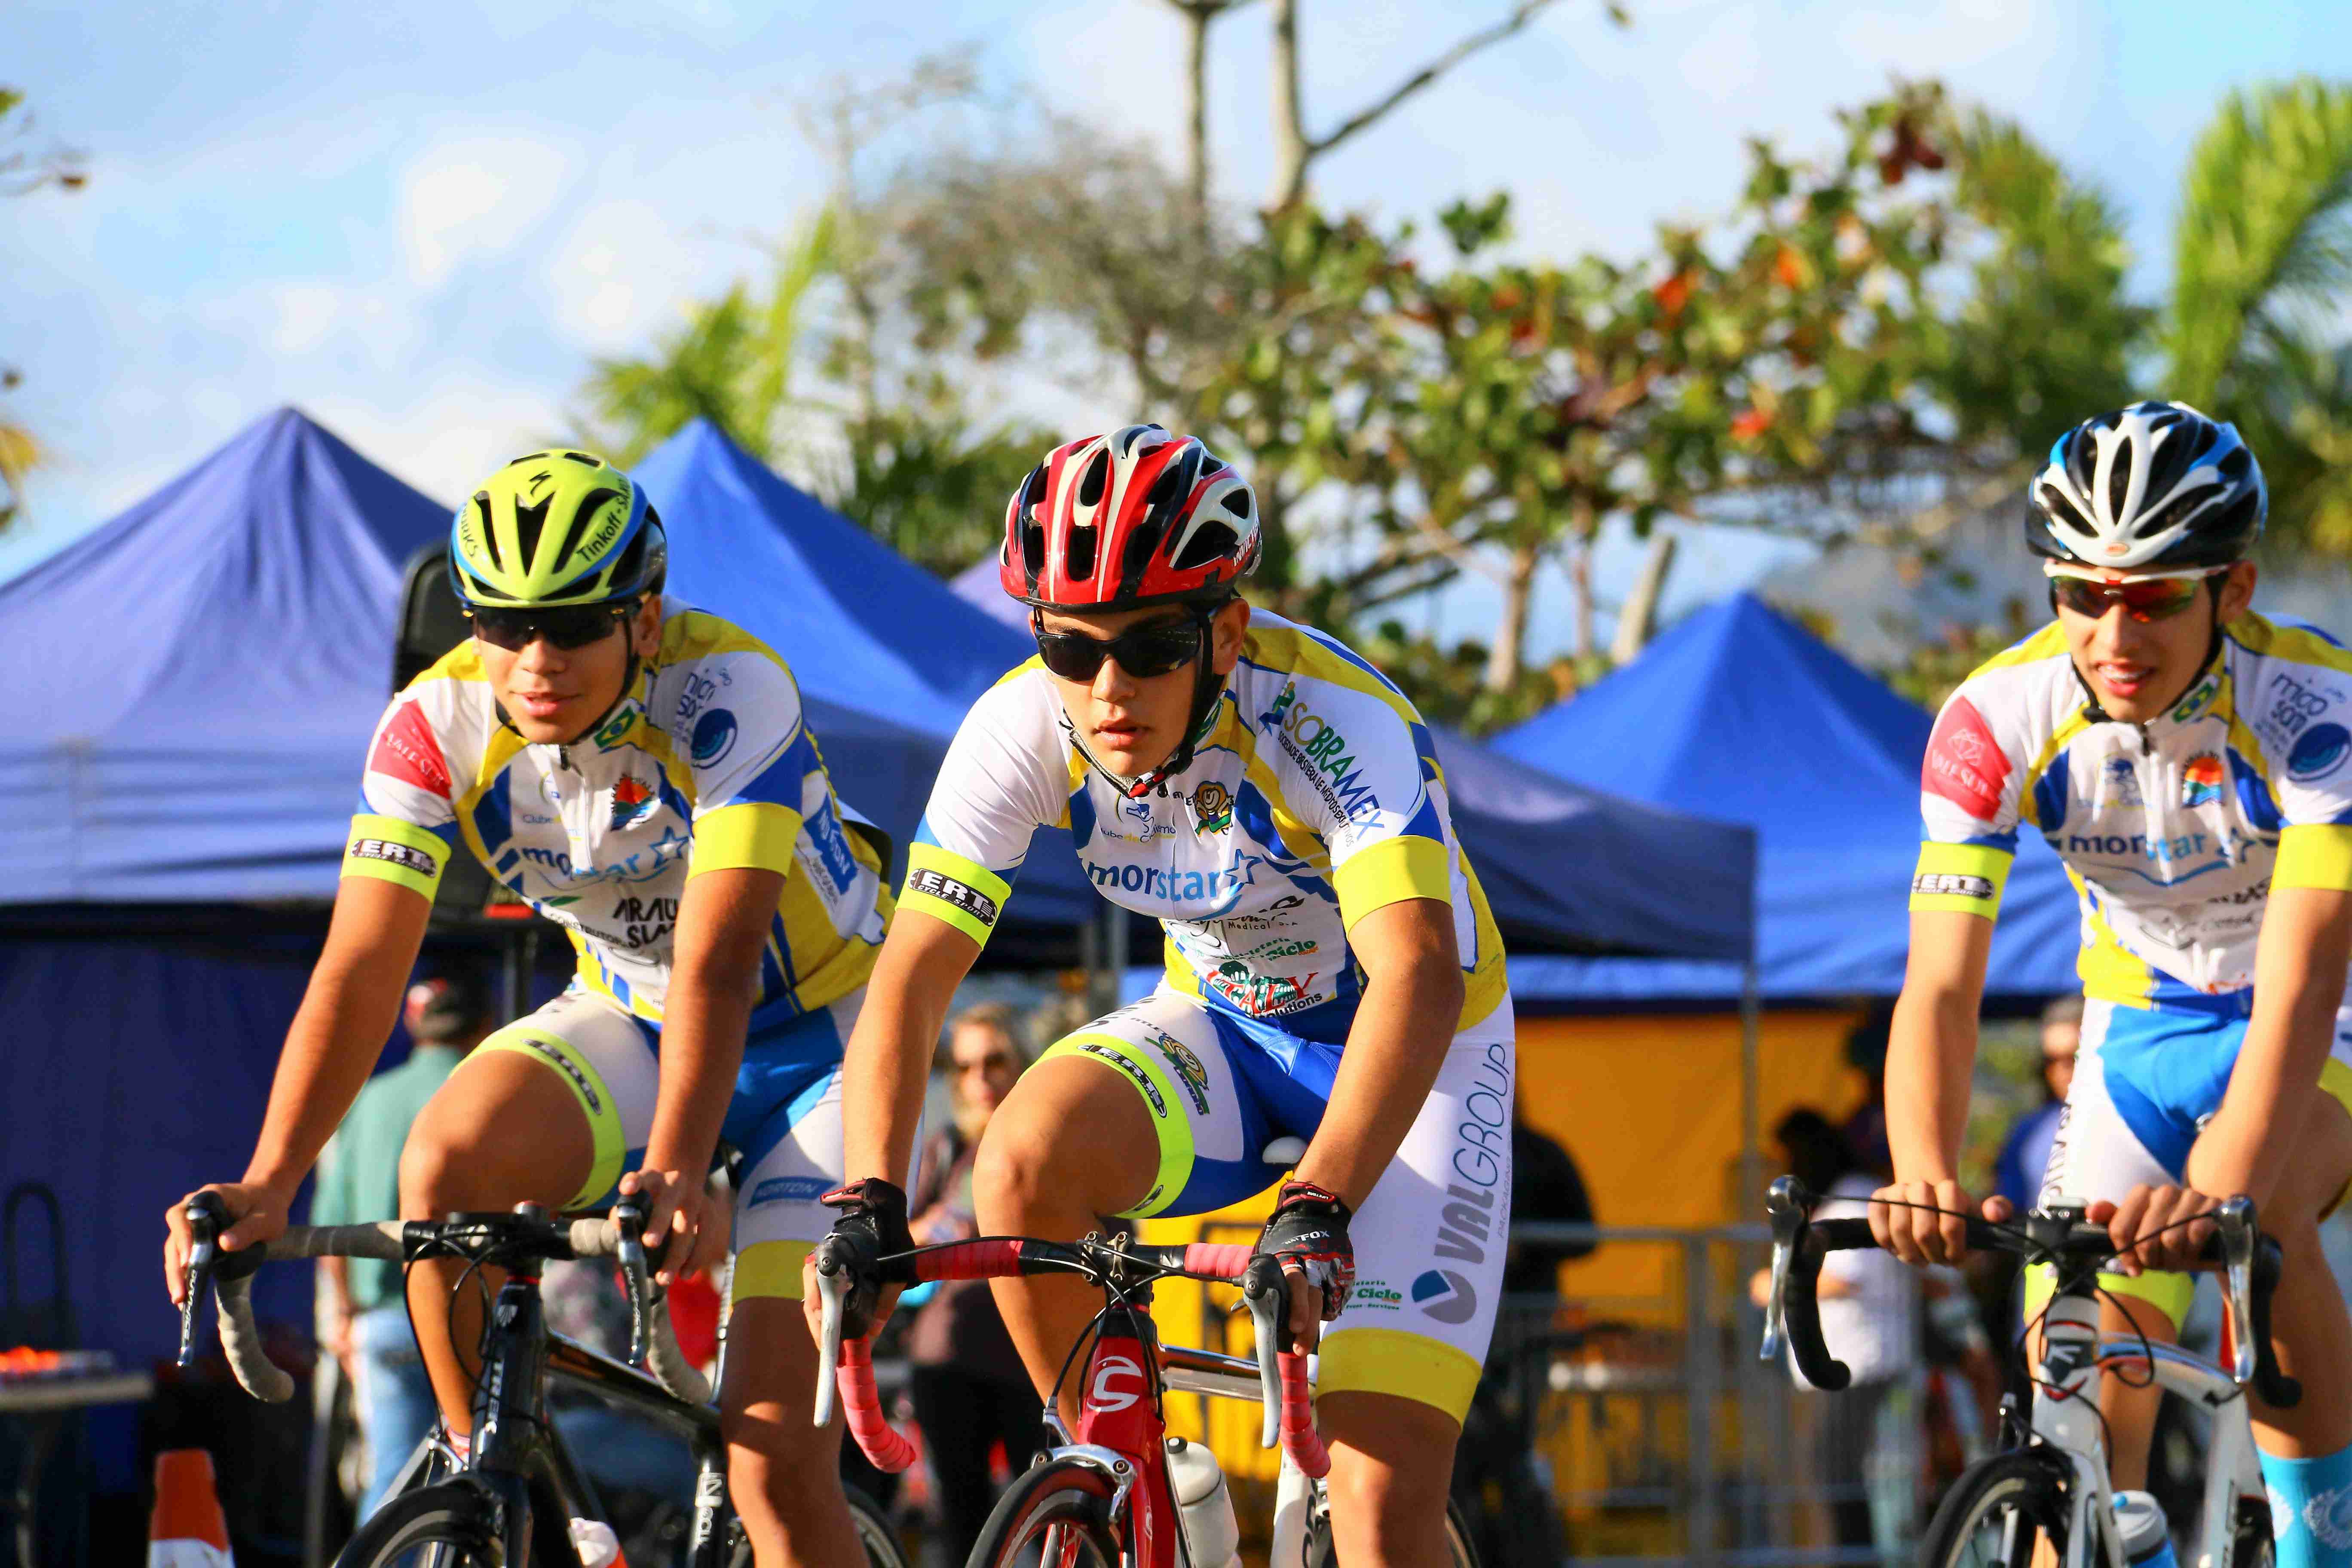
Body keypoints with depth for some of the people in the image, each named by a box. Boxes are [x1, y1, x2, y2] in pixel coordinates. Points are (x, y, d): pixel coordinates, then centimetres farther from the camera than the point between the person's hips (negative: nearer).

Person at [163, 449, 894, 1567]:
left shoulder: (728, 691, -29)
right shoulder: (438, 725, -18)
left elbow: (715, 964, -38)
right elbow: (359, 970, -24)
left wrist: (674, 1174, -53)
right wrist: (268, 1184, -38)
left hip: (814, 1032, -4)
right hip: (629, 1019, 4)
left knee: (775, 1461, -16)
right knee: (448, 1158, -29)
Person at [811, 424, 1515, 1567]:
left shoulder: (1336, 722, -33)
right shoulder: (1021, 730, -20)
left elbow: (1418, 979, -45)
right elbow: (911, 977, -20)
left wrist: (1318, 1210, -58)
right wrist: (868, 1201, -36)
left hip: (1405, 1053, -4)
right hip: (1223, 1032, 4)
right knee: (1024, 1162, -29)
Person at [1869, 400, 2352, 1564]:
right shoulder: (1999, 717, -23)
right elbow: (1940, 986, -30)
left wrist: (2221, 1194, -58)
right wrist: (1923, 1181, -49)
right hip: (2142, 1025, 3)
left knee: (2255, 1215, -35)